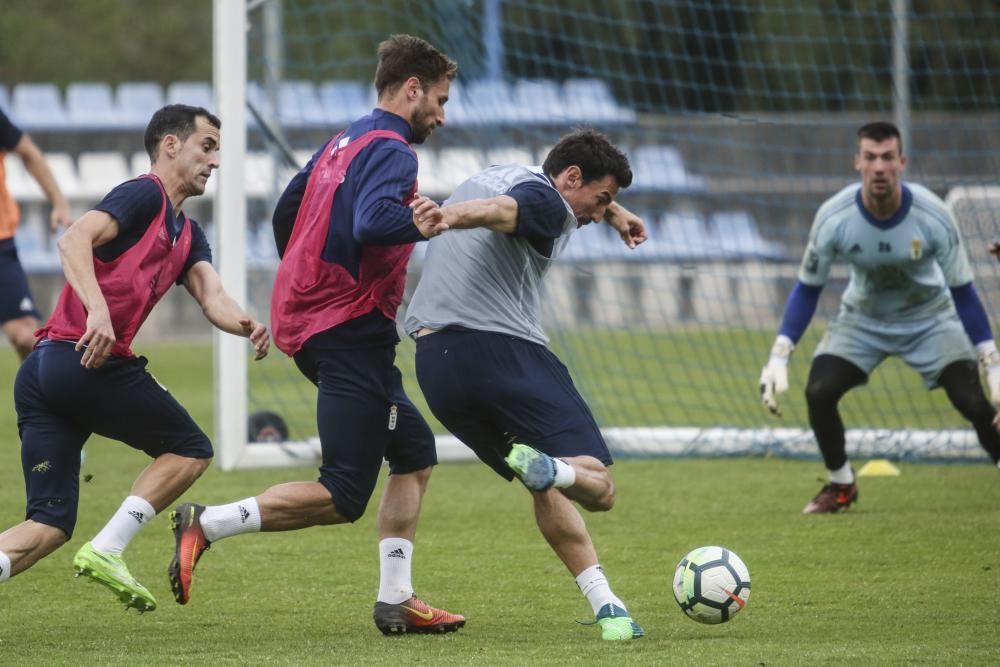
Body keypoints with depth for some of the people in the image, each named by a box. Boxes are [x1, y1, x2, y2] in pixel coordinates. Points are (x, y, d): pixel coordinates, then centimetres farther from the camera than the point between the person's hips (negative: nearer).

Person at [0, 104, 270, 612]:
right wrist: (98, 311, -32)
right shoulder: (145, 196, -2)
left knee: (50, 524, 3)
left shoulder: (187, 234, 26)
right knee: (190, 449, 8)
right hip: (90, 361, -9)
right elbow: (74, 240, -17)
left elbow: (212, 297, 11)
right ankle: (106, 550, -3)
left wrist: (245, 325, -12)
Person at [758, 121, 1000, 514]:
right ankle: (841, 485, 6)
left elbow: (962, 291, -17)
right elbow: (807, 288, -12)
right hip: (862, 320, 1)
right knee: (819, 391, -18)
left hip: (931, 319, -1)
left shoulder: (932, 215, -27)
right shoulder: (834, 217, -25)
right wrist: (778, 358, -19)